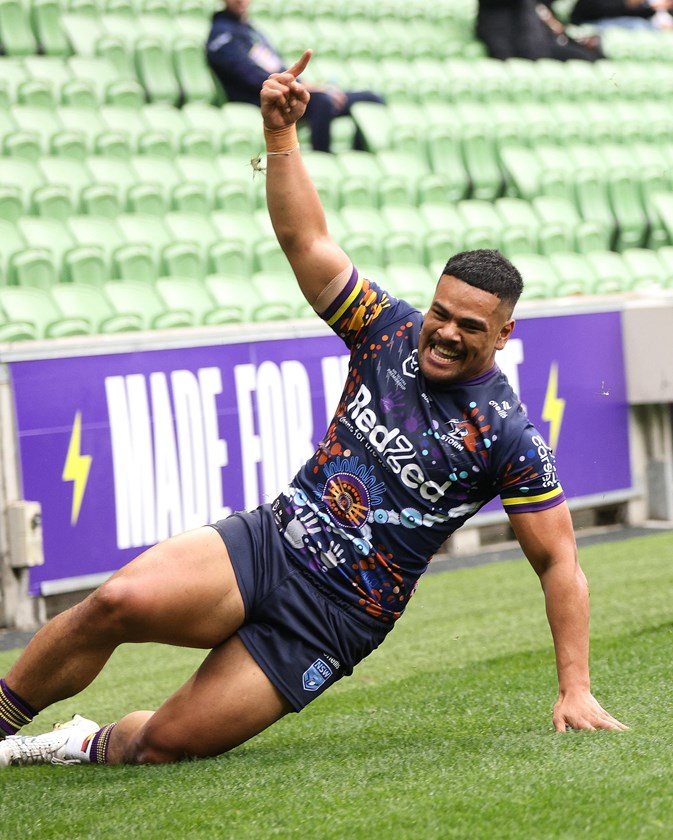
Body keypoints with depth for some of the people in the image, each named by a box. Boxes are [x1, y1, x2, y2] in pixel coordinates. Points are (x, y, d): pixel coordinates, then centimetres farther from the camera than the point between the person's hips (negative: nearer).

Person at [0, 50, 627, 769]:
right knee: (118, 602, -26)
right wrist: (281, 130, -15)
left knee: (164, 745, -16)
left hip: (333, 619, -3)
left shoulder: (509, 437, -9)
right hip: (269, 540, 3)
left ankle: (93, 746, 18)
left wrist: (575, 689, -11)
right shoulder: (390, 330, 2)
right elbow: (305, 238, -1)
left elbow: (559, 561, -6)